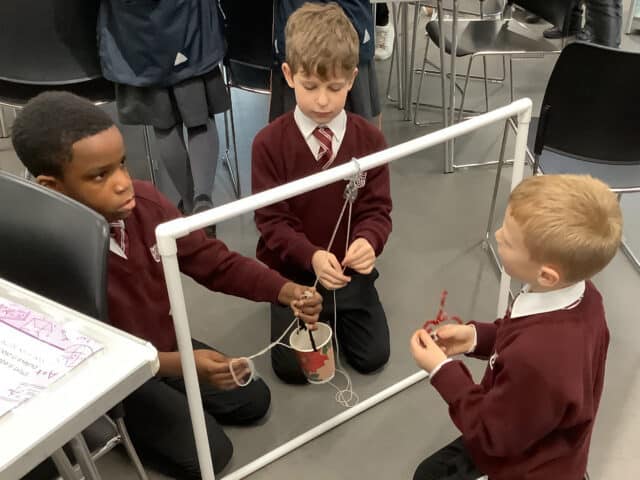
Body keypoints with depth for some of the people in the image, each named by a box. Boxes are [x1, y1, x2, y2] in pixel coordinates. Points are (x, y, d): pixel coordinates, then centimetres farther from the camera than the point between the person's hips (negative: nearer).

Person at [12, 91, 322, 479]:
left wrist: (286, 291, -25)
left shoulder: (144, 201, -19)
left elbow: (215, 262, -11)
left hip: (166, 344, 6)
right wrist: (181, 364, -42)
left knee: (254, 400, 10)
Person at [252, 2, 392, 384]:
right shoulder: (269, 143, -16)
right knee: (293, 367, -3)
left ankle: (336, 309, 30)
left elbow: (377, 209, -8)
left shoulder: (369, 139, -10)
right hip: (292, 270, -1)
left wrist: (368, 242, -32)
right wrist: (312, 256, -33)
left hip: (349, 268, 2)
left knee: (372, 357, 1)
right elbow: (272, 221, -15)